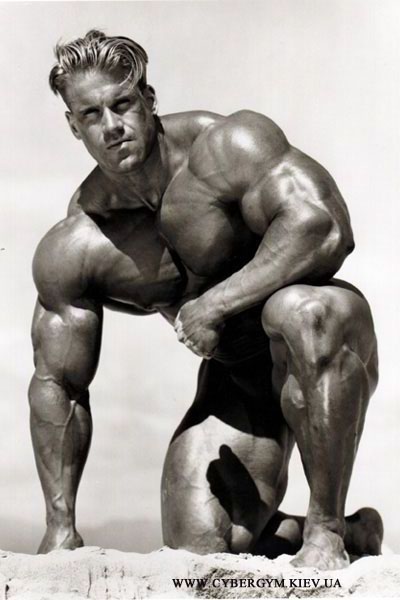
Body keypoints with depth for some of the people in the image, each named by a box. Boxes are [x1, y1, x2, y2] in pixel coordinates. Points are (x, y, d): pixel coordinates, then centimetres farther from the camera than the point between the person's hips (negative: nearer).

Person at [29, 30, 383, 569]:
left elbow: (324, 227, -36)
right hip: (235, 380, 5)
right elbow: (56, 386, -1)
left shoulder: (226, 147, -22)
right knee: (195, 554, -8)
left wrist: (217, 302, -36)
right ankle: (357, 534, 19)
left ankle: (327, 527, -25)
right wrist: (60, 525, -3)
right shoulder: (70, 252, -10)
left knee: (301, 312, -41)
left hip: (327, 346, -5)